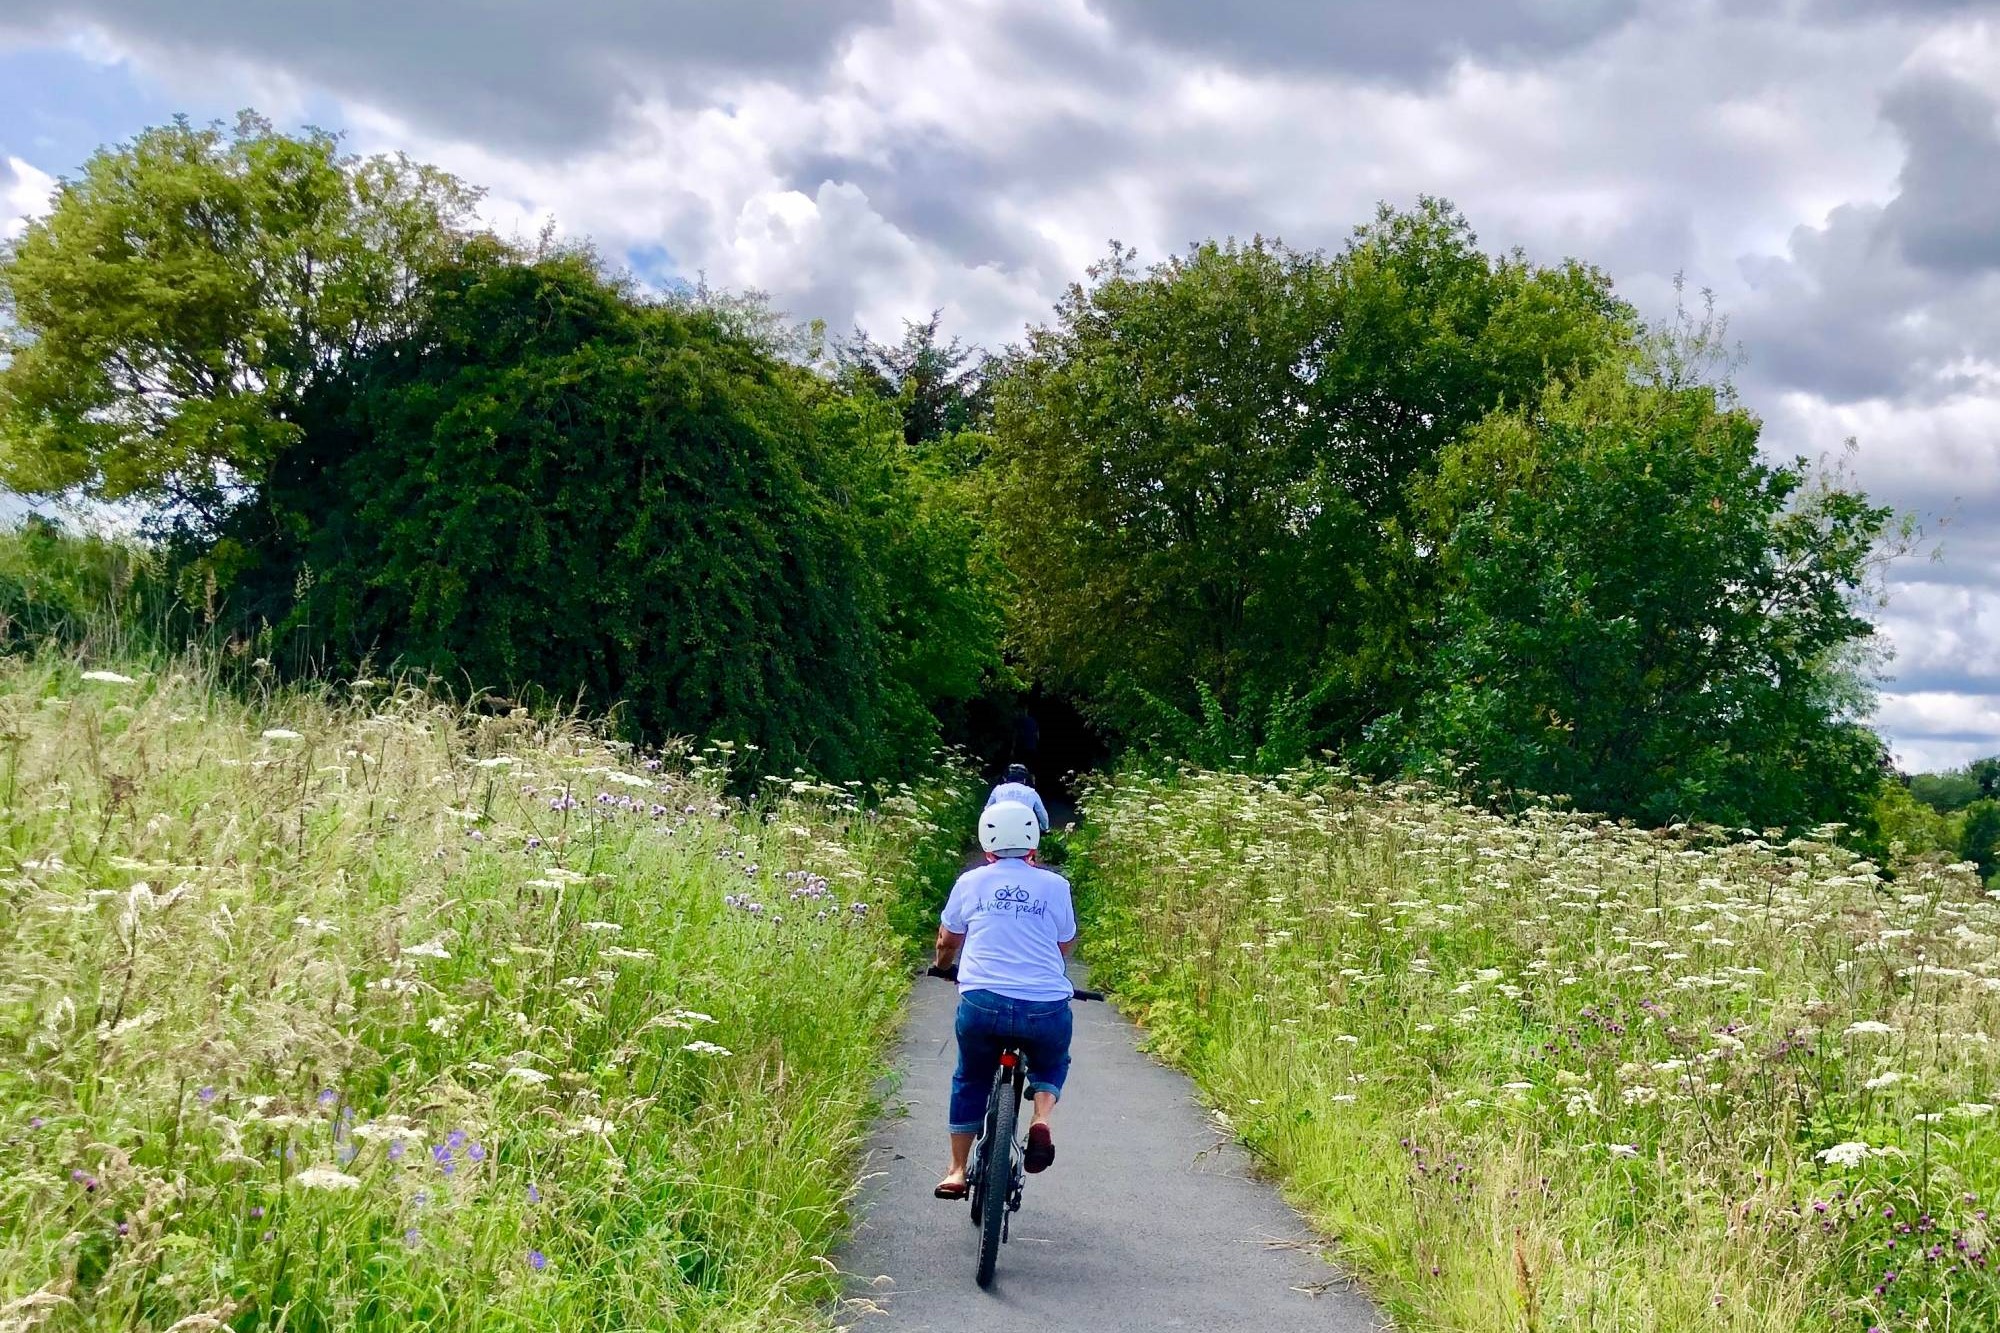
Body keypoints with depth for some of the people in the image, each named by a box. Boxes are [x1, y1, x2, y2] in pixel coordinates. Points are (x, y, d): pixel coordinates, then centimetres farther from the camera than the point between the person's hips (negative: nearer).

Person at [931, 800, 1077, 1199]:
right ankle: (1043, 1118, 0)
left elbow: (947, 940, 22)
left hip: (982, 1003, 1)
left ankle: (957, 1171, 25)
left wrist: (942, 964, 45)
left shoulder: (970, 882, 9)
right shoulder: (1054, 886, 7)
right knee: (1051, 1064, 29)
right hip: (1046, 1008, 0)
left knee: (970, 1081, 25)